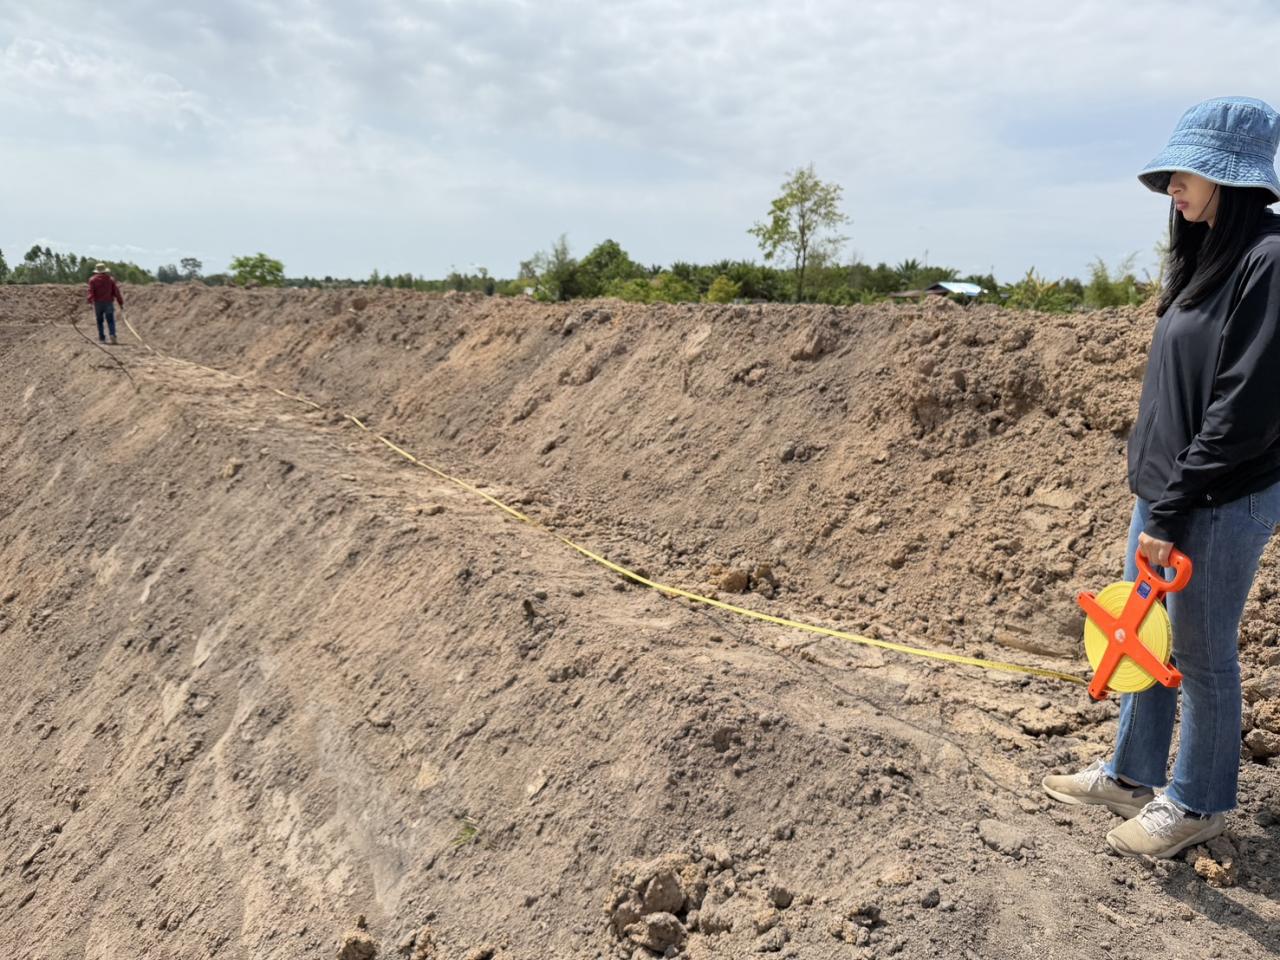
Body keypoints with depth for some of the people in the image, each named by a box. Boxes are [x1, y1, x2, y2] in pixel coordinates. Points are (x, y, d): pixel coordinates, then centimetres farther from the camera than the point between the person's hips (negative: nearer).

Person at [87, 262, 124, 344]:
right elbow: (116, 291, 3)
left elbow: (91, 291, -9)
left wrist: (90, 300, -17)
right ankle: (112, 335, -23)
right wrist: (121, 302, 3)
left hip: (98, 303, 0)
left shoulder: (93, 279, 4)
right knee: (110, 320, -1)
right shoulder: (111, 279, 7)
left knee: (99, 321, 7)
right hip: (109, 302, 0)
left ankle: (102, 338, 4)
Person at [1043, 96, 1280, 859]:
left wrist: (1173, 514, -19)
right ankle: (1132, 775, 35)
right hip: (1165, 487, 9)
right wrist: (1157, 499, 14)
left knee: (1201, 652, 6)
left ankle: (1199, 802, 27)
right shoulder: (1209, 257, 11)